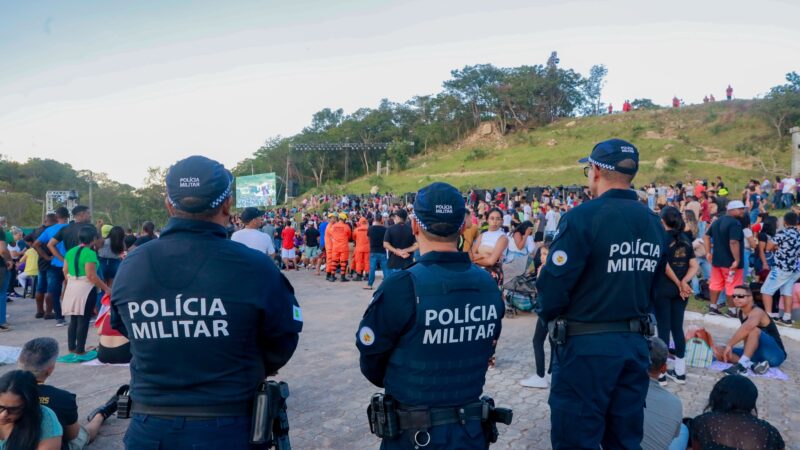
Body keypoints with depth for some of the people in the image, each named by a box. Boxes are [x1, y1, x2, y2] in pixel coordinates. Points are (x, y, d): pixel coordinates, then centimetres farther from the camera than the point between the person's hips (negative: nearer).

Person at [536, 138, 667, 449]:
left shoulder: (583, 217, -16)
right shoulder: (655, 223, 6)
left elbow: (554, 285, -18)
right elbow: (653, 286, 12)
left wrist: (549, 317, 1)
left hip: (586, 345, -7)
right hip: (635, 343, 7)